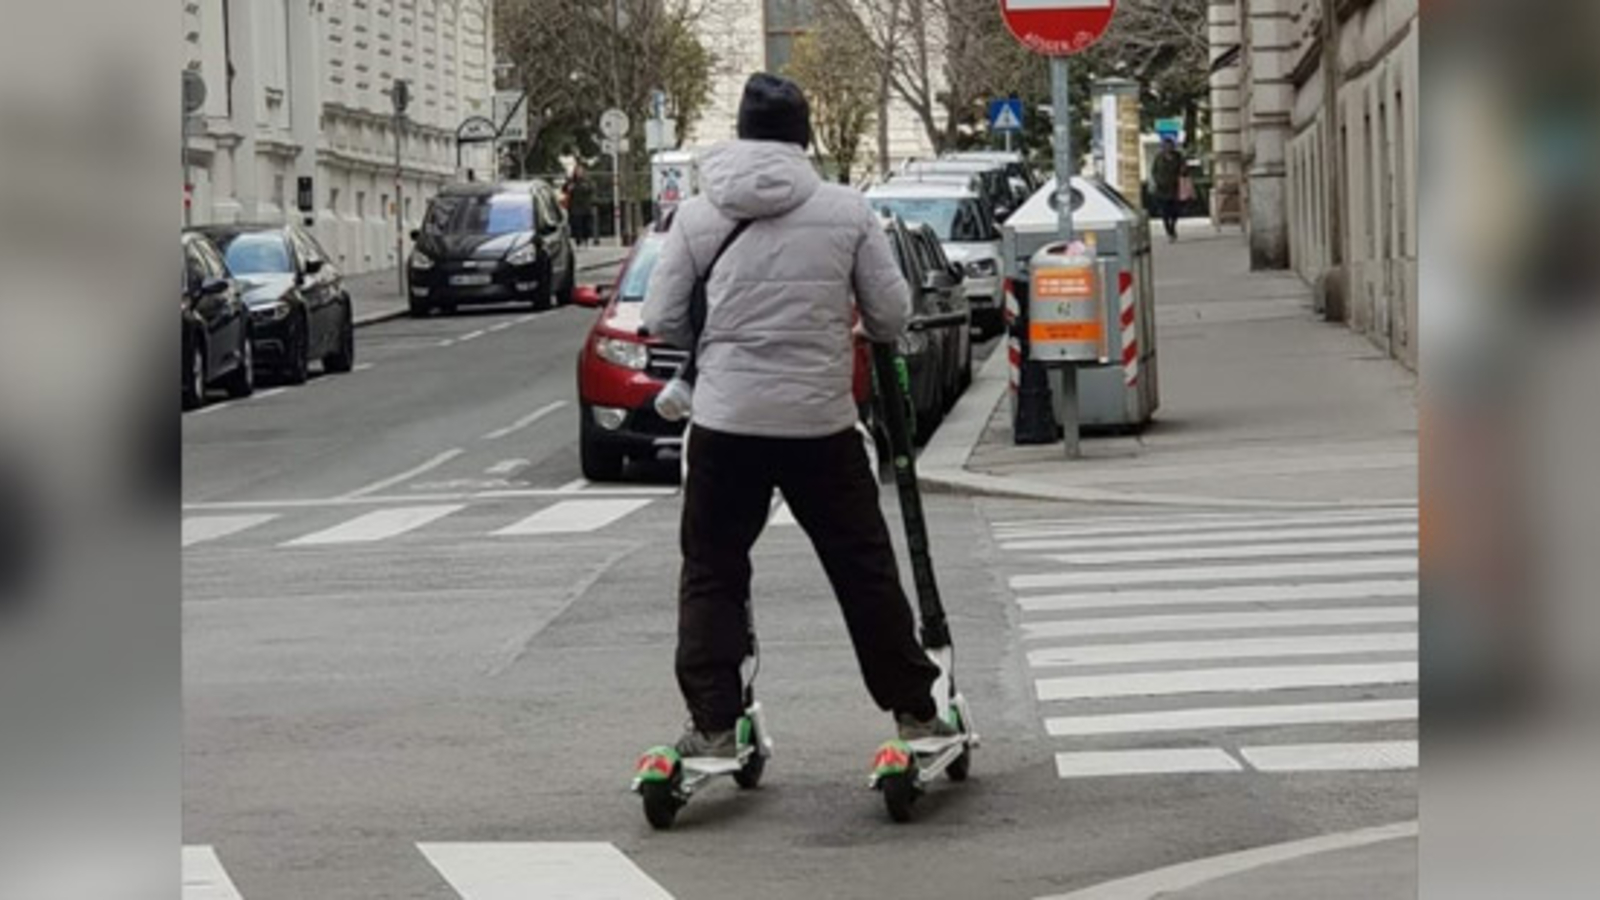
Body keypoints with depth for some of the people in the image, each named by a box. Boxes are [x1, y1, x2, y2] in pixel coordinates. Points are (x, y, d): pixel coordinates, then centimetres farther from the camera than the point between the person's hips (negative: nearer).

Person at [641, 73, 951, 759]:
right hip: (821, 420, 0)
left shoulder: (697, 215, 0)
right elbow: (890, 315, 0)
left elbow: (662, 321, 2)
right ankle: (914, 712, 14)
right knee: (865, 569, 10)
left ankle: (713, 723, 5)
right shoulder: (846, 210, -3)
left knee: (712, 573, 10)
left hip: (725, 420, 0)